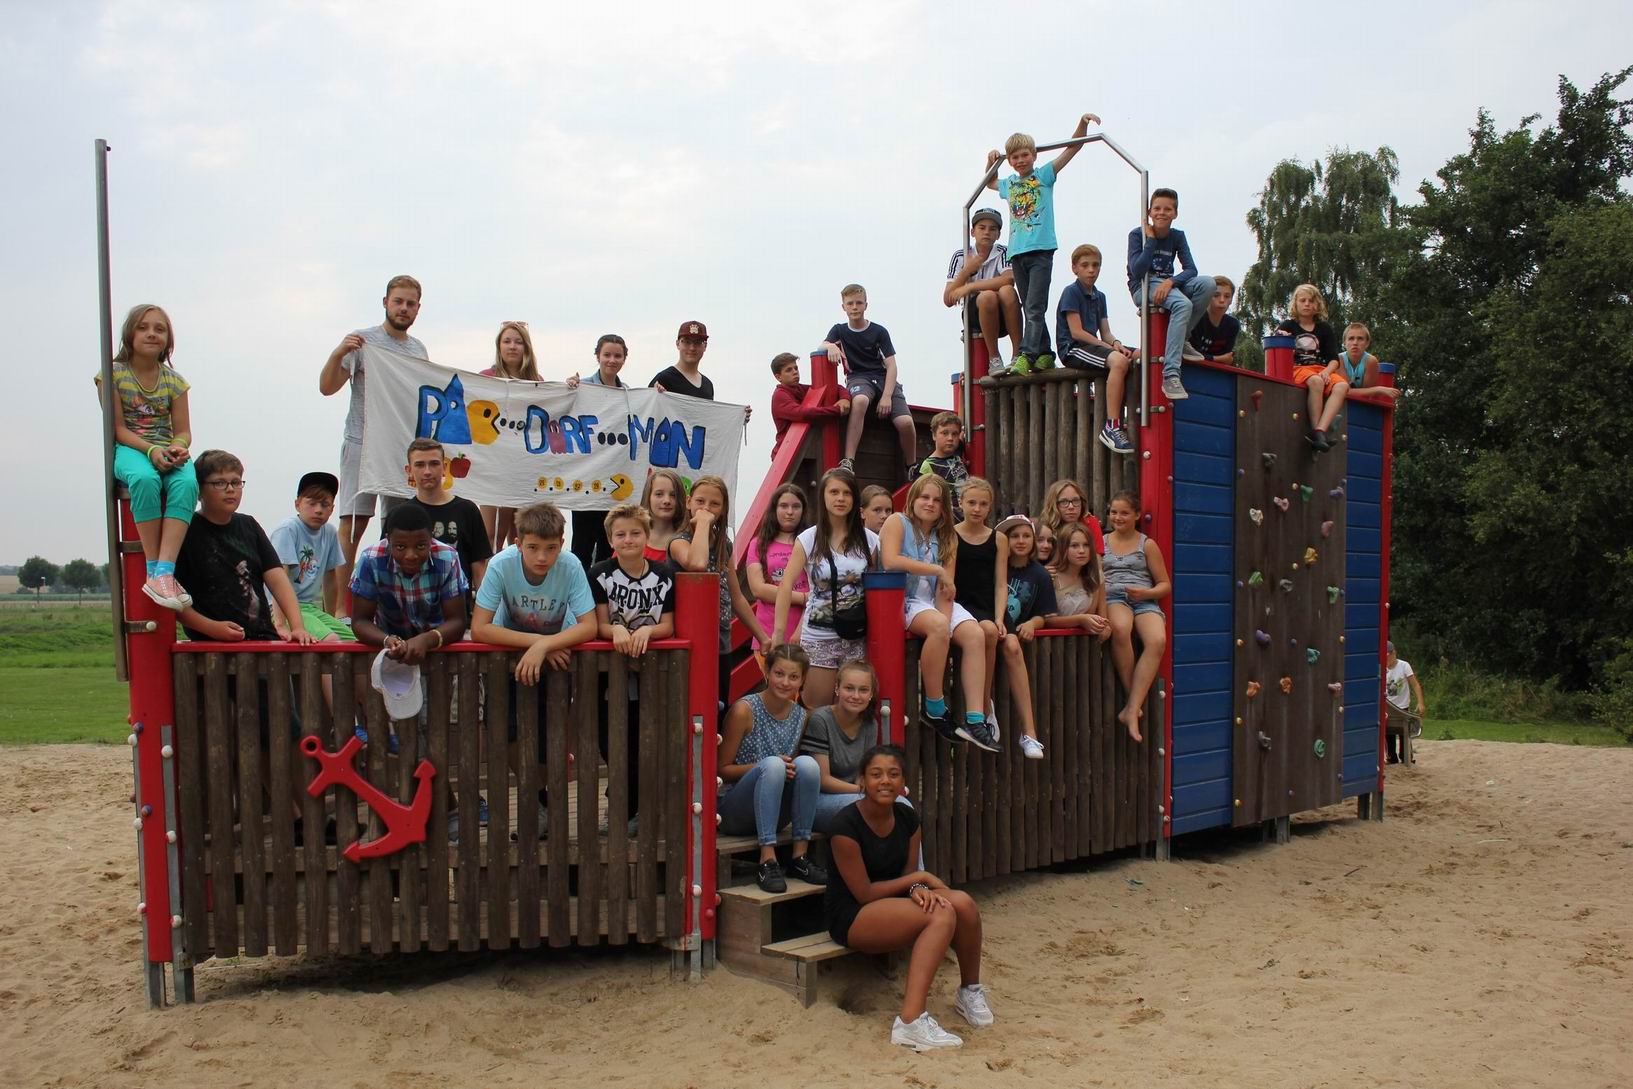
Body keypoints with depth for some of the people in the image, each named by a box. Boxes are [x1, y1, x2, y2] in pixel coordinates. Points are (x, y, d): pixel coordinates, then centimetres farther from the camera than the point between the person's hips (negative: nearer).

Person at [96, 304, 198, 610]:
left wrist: (179, 448, -18)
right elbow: (118, 429, -4)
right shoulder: (113, 373, 2)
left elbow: (183, 431, 7)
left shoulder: (174, 380, 10)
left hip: (167, 451, 2)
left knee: (187, 482, -35)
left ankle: (163, 573, -43)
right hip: (129, 450, -2)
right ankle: (154, 569, -34)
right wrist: (151, 449, -21)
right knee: (145, 479, -40)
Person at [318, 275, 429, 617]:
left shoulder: (419, 349, 16)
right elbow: (327, 387, -6)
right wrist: (338, 353, -22)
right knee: (353, 524, -9)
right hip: (363, 446, -5)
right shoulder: (362, 341, 0)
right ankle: (338, 605, -7)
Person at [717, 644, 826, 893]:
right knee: (772, 764, -32)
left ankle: (800, 857, -17)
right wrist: (765, 767, -23)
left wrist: (788, 768, -8)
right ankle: (767, 861, -34)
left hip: (773, 814, 5)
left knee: (807, 762, -22)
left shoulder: (801, 716, 5)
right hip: (733, 813, -4)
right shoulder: (744, 710, -10)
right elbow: (722, 769, -9)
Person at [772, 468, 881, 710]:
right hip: (819, 637, -2)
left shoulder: (868, 540, 2)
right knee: (816, 709, 0)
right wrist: (779, 633, -14)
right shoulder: (808, 539, -4)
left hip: (856, 637, 2)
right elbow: (786, 585, -7)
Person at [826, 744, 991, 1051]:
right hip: (851, 917, -6)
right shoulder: (847, 824, -19)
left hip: (893, 903, 7)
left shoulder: (907, 818, 2)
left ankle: (970, 991, 2)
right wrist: (920, 878, -11)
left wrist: (917, 889, -20)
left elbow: (909, 874, 5)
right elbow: (864, 893, -16)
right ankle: (910, 1021, -33)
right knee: (942, 915, -29)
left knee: (962, 902, -21)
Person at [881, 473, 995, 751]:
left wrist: (946, 618, -17)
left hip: (934, 602, 6)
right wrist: (936, 570, -16)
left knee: (974, 634, -19)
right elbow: (890, 561, -22)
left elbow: (946, 588, 2)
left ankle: (975, 720, -24)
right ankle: (934, 710, -20)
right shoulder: (898, 522, -1)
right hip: (902, 602, -6)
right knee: (938, 625, -34)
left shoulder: (947, 537, 14)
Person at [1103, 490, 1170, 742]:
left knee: (1157, 640, -33)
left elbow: (1165, 585, 14)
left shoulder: (1147, 545, 15)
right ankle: (1133, 698, -26)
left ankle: (1131, 710, -32)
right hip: (1113, 598, -1)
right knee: (1121, 628, -39)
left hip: (1145, 601, 1)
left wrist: (1146, 593, -6)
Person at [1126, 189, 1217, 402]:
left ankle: (1182, 340, -9)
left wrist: (1170, 282, -25)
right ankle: (1170, 375, -41)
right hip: (1142, 288, -5)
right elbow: (1137, 271, -19)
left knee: (1207, 283, -23)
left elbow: (1190, 269, -6)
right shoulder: (1137, 235, -7)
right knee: (1183, 304, -35)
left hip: (1167, 285, 5)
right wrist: (1151, 239, -18)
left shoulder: (1177, 236, 5)